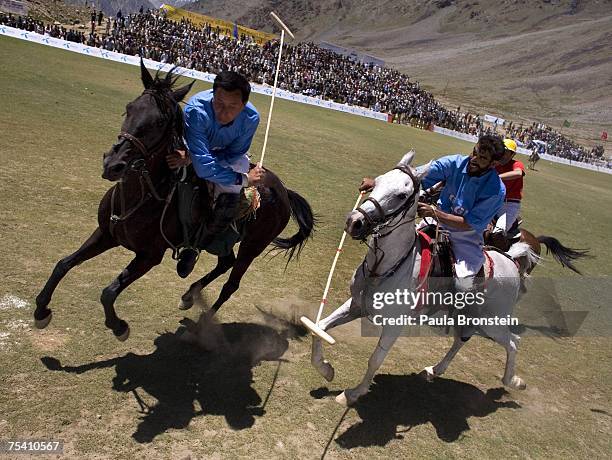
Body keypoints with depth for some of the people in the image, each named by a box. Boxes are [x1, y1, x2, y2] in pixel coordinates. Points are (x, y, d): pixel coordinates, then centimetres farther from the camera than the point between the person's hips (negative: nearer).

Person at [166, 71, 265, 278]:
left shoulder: (251, 118, -31)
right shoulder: (196, 110, -40)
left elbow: (233, 155, -22)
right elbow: (204, 167, -42)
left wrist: (191, 158, -34)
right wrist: (245, 179, -36)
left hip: (228, 155, 0)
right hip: (196, 148, 1)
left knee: (229, 202, -22)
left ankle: (195, 247, 4)